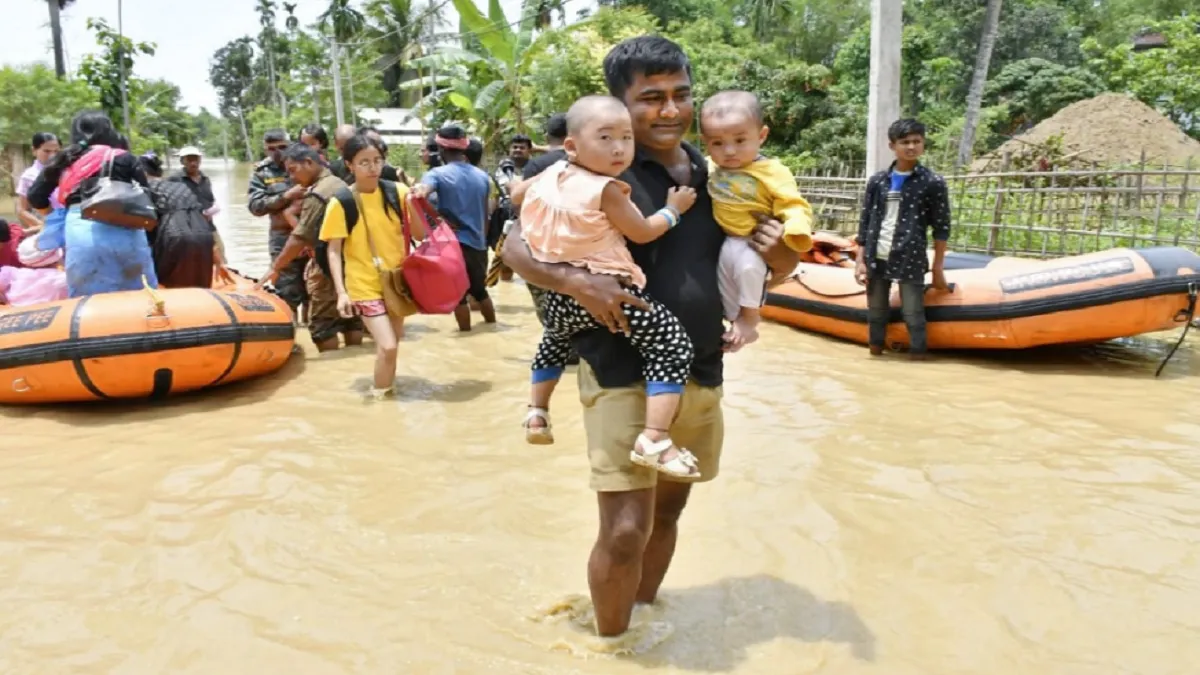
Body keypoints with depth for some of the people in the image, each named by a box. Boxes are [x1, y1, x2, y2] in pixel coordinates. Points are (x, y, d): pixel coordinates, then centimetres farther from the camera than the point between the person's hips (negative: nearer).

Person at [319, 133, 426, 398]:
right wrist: (341, 291, -18)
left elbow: (420, 234, 0)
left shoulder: (397, 192, -5)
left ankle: (387, 387, 40)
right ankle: (380, 396, 9)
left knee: (391, 342, 17)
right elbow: (334, 251, -9)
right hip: (365, 285, -4)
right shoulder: (340, 203, -12)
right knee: (387, 346, -12)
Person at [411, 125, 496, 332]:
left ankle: (466, 331, 12)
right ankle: (492, 325, 32)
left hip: (454, 242, -5)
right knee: (479, 289, 22)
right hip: (478, 242, 5)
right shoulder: (482, 176, 7)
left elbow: (421, 191, -30)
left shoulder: (439, 174, -8)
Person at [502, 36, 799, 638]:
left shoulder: (715, 175, 7)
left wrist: (779, 250, -7)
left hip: (701, 376, 6)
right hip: (623, 377, -6)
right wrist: (575, 281, -27)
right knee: (625, 529, -6)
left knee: (667, 512, 19)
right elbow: (516, 245, -9)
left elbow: (775, 265, 17)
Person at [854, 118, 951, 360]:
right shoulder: (877, 181, 6)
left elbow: (941, 228, -1)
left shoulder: (933, 183, -2)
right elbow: (865, 222, 9)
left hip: (910, 261, -3)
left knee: (913, 317, -3)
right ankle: (875, 355, 25)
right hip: (876, 260, 4)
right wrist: (860, 260, 4)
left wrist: (938, 267, -4)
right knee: (875, 314, 12)